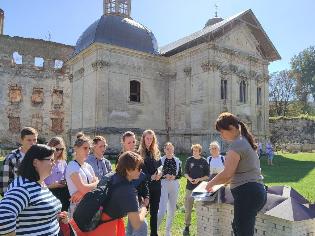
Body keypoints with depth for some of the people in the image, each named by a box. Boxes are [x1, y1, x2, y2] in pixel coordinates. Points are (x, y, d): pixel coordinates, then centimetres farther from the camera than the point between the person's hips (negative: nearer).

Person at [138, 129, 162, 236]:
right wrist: (151, 177, -19)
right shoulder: (139, 153, -5)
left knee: (154, 211, 12)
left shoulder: (156, 152, 11)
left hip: (156, 185, 5)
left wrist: (159, 174, -12)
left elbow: (160, 166, 8)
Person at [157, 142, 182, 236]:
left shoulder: (177, 161, 6)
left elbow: (180, 174, 10)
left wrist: (174, 177, -10)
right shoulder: (160, 160, -4)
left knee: (172, 210, 12)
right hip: (163, 186, -4)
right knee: (162, 210, -12)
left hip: (174, 186, 4)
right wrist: (164, 176, -19)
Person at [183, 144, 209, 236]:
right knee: (188, 209, 5)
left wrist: (199, 179, -14)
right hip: (190, 187, 1)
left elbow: (207, 176, 1)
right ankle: (187, 226, 18)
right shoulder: (189, 160, 2)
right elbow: (186, 173, 6)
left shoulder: (204, 161, -2)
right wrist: (189, 179, -13)